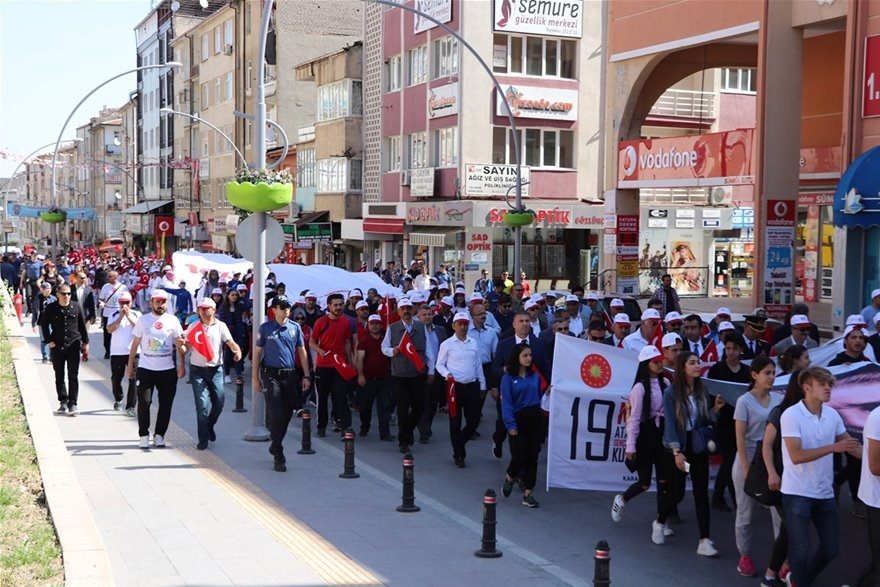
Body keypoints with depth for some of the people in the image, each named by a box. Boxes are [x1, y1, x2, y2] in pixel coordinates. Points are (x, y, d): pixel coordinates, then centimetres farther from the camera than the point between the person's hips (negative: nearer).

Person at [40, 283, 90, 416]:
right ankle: (63, 402, 20)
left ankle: (72, 404, -1)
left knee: (73, 376, -3)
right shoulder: (51, 308, -2)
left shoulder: (76, 307, -1)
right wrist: (48, 341, 1)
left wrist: (85, 342, 8)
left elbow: (82, 325, 7)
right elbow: (44, 324, 8)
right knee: (59, 376, 9)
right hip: (57, 346, 1)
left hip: (74, 345, -1)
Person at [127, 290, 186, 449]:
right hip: (145, 369, -1)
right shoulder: (143, 320, 1)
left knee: (166, 404, 4)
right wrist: (130, 365, 2)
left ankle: (159, 435, 15)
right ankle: (143, 435, 7)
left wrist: (181, 365, -4)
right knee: (144, 402, -4)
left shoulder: (172, 320, 2)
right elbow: (135, 344, 5)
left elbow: (179, 345, 4)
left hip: (168, 370, 1)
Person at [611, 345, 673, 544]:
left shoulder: (665, 384, 4)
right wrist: (630, 446, -11)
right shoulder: (640, 387, -13)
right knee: (644, 482, 2)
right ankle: (621, 500, 33)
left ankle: (660, 523, 17)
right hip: (645, 434, -5)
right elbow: (634, 418, -12)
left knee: (664, 480, 4)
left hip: (662, 432, 5)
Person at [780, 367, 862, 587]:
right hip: (797, 493, -6)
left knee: (831, 547, 15)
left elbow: (851, 445, 14)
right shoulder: (791, 415, -17)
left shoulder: (832, 415, 1)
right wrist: (833, 447, -27)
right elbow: (796, 456, -23)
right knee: (801, 549, 0)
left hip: (825, 493, 6)